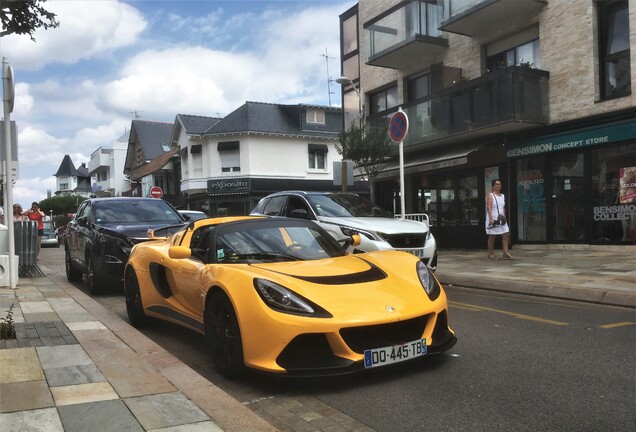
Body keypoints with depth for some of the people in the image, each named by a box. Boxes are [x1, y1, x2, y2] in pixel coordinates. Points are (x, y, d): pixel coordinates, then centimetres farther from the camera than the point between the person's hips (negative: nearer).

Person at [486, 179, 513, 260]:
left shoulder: (502, 196, 15)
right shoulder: (490, 195, -7)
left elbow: (503, 208, 20)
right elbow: (488, 207, -17)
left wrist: (505, 218, 14)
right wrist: (491, 218, -27)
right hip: (493, 219, -6)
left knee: (506, 235, -4)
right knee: (492, 237, 2)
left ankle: (505, 253, -4)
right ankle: (491, 254, 13)